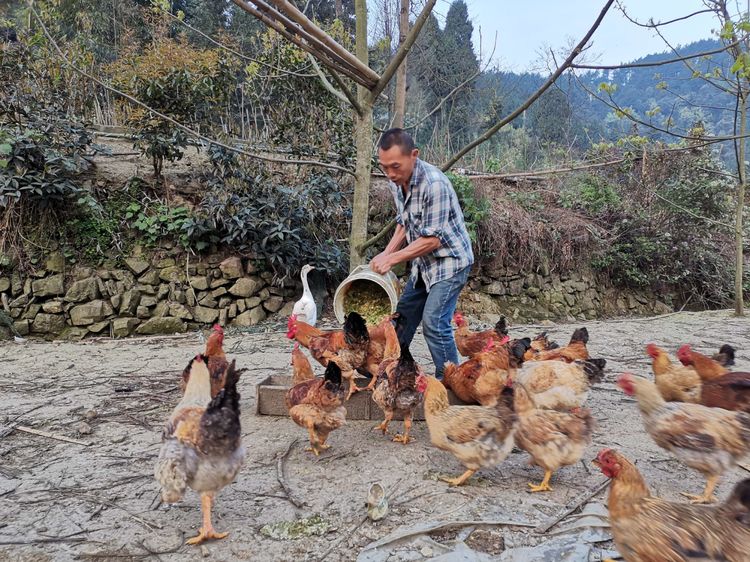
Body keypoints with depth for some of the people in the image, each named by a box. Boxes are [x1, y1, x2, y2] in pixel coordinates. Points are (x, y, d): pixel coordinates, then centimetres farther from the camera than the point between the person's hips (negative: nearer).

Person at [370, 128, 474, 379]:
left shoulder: (434, 183, -27)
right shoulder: (397, 182, -1)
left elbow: (432, 239, -25)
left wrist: (392, 259, -21)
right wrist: (386, 253, -3)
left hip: (450, 261, -8)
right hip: (424, 263, 8)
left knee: (434, 323, -16)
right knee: (403, 316, 14)